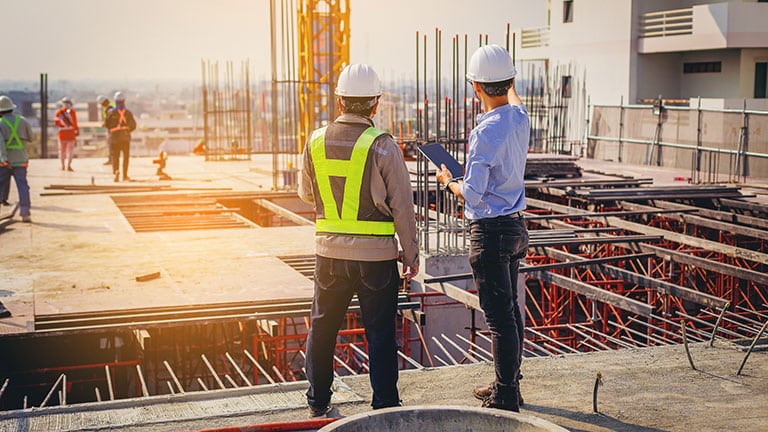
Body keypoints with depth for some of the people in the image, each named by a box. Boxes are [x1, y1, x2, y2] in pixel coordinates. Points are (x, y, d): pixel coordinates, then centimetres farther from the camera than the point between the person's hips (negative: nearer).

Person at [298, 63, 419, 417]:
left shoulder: (316, 141, -1)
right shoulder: (382, 145, -12)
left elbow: (306, 194, 14)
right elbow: (402, 206, -8)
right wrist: (411, 255, 1)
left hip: (329, 251, 3)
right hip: (376, 255, -3)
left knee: (322, 326, 17)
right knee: (380, 333, 6)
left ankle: (318, 402, 28)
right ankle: (385, 407, 11)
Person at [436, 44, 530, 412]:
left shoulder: (486, 132, -21)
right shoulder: (521, 118, 3)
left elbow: (473, 195, -20)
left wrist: (448, 181, 0)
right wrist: (510, 84, 51)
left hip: (491, 231, -9)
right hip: (515, 226, 9)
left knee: (499, 316, -4)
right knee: (510, 309, 17)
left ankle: (505, 399, 3)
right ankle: (508, 385, 30)